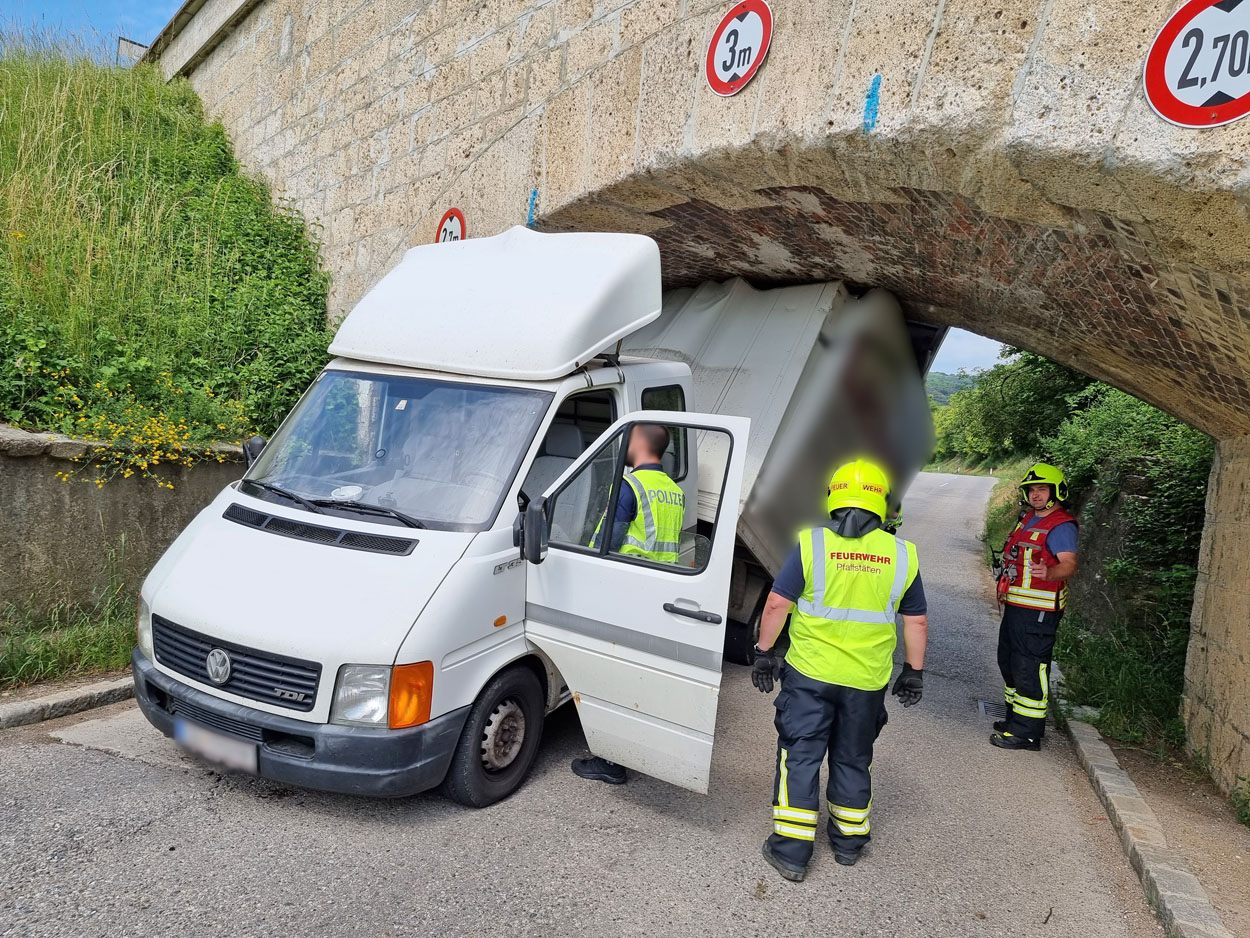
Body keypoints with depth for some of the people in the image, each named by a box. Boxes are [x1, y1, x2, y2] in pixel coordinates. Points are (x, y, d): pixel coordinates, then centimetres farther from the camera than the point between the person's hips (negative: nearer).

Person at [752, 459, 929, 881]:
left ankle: (792, 850, 11)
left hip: (810, 673, -3)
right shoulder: (901, 554, -1)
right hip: (867, 680, 3)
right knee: (852, 760, 19)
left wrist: (764, 651, 2)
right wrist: (914, 672, 17)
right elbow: (916, 621, 6)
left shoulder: (811, 544, -9)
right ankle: (849, 841, 34)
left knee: (800, 757, 7)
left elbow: (777, 604, -9)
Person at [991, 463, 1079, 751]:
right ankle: (1015, 718, 34)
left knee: (1030, 669, -5)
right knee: (1009, 662, 19)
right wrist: (1005, 590, 29)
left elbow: (1069, 563, -29)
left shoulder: (1061, 526, -15)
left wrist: (1049, 572, -49)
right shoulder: (1028, 519, 14)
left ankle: (1027, 732, 4)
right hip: (1015, 606, 10)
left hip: (1038, 610, -10)